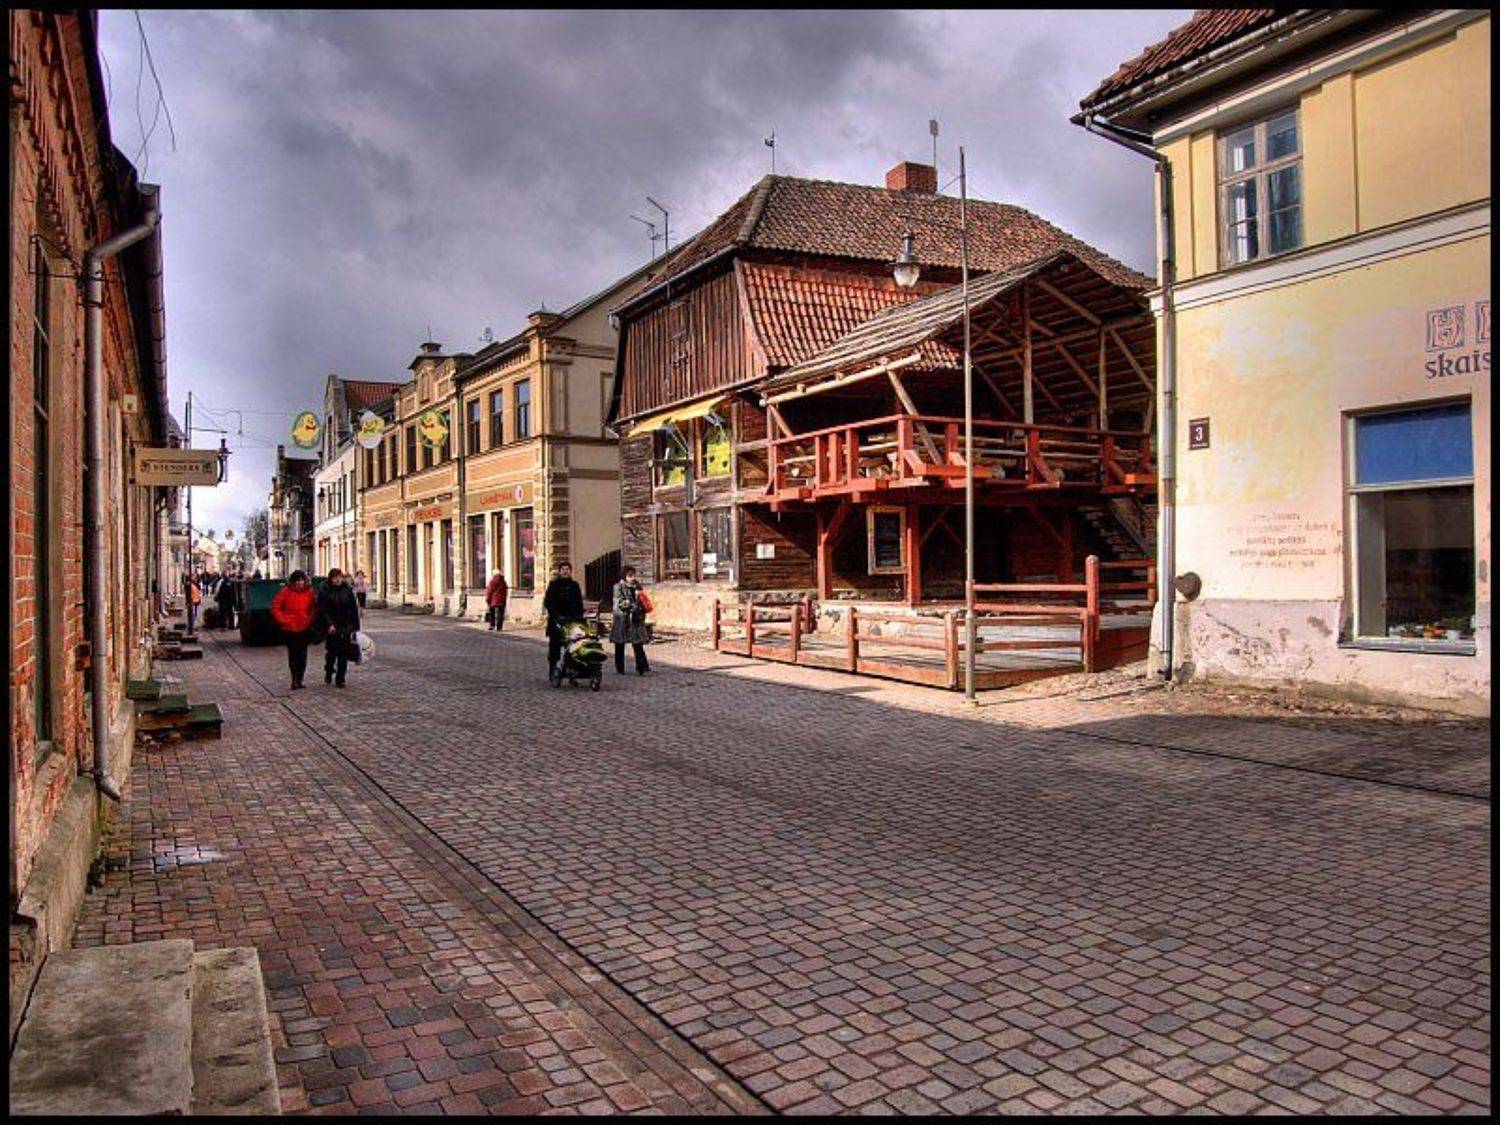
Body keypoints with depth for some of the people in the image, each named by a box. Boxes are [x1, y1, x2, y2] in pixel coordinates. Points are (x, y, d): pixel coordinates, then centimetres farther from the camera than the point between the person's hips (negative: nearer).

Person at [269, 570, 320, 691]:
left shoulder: (309, 592, 5)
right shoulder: (285, 592, -4)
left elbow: (314, 608, 17)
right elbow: (275, 608, -1)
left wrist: (311, 620, 5)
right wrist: (283, 620, -7)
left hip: (305, 629, 3)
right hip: (290, 629, -3)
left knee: (302, 656, 4)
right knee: (293, 655, -1)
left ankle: (298, 680, 12)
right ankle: (295, 680, 2)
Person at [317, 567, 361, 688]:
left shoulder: (347, 590, 5)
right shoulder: (324, 591, -2)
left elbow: (354, 609, 7)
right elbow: (323, 610, -7)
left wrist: (355, 626, 4)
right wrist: (329, 624, -18)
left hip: (346, 628, 2)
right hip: (332, 628, -2)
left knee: (343, 654, 2)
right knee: (332, 652, 0)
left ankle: (340, 679, 9)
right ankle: (328, 673, 25)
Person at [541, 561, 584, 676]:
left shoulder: (574, 585, 13)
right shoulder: (553, 585, 4)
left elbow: (579, 603, 14)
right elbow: (548, 602, -3)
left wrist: (579, 617, 0)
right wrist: (556, 616, -14)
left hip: (572, 620, 3)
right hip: (556, 621, -2)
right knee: (554, 646, 1)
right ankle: (552, 673, 6)